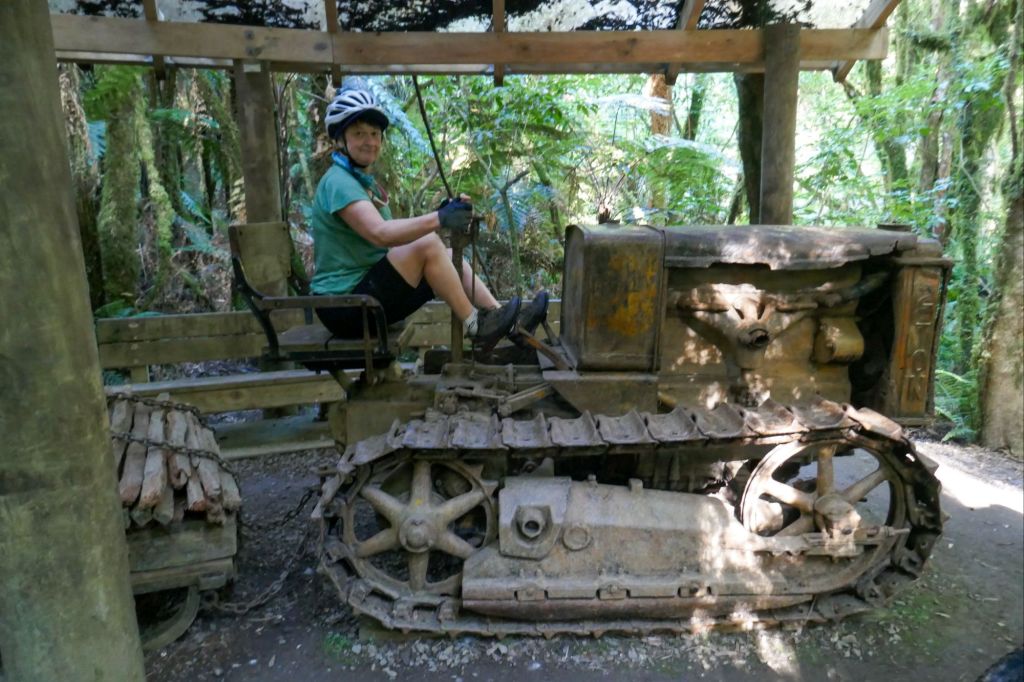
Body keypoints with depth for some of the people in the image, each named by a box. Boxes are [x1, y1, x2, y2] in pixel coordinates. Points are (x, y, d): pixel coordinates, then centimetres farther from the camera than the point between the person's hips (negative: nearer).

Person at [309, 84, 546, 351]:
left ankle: (510, 324, 0)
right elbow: (381, 233, -31)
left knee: (449, 257, 2)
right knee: (428, 245, -23)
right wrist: (438, 218, -40)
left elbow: (398, 234, 6)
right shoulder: (338, 182, -13)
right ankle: (475, 326, -14)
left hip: (366, 289, 9)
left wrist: (443, 214, -8)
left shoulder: (363, 182, 18)